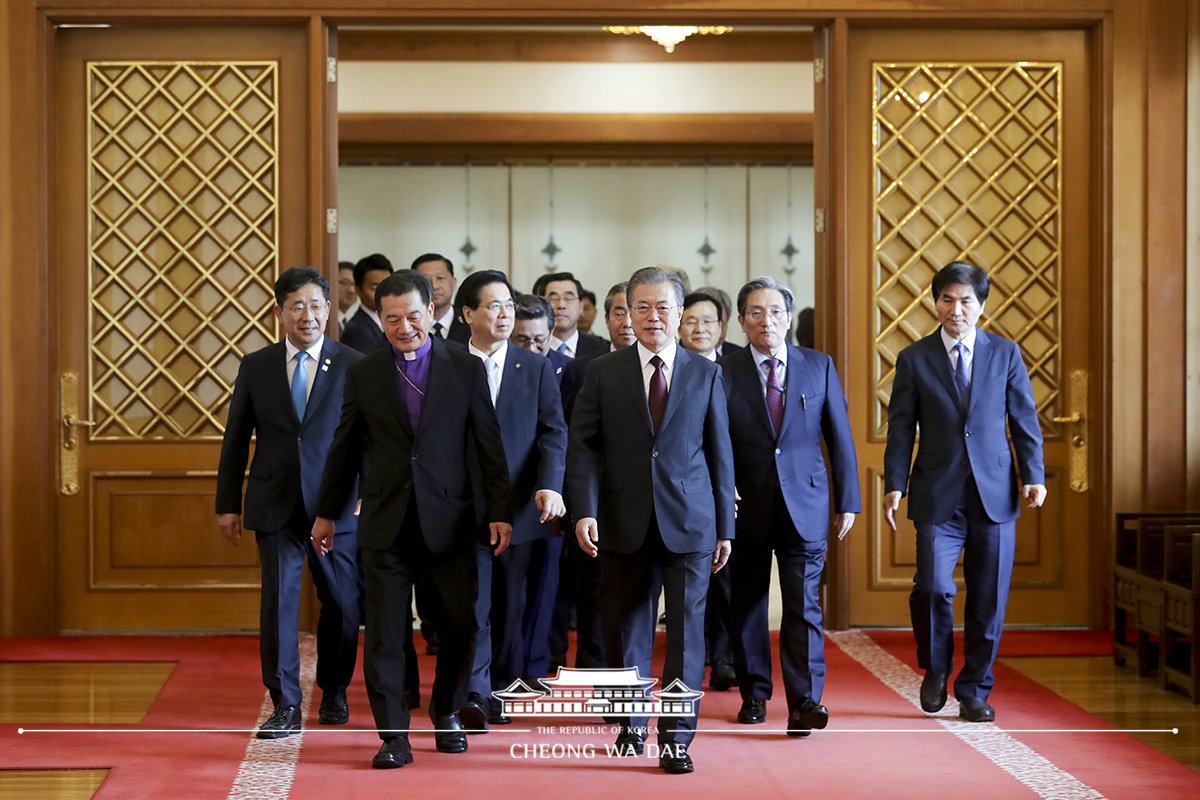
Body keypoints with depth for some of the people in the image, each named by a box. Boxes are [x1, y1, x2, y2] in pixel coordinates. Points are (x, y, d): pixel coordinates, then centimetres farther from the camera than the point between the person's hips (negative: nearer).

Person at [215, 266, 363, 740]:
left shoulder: (353, 366, 0)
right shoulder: (255, 367, 6)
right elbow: (236, 439, 9)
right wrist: (227, 504, 6)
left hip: (337, 506, -1)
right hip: (276, 506, 1)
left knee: (342, 603, 9)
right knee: (278, 602, -3)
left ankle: (334, 691, 30)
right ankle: (285, 706, 4)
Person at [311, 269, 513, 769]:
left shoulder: (466, 369, 2)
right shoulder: (362, 375, 5)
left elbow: (489, 446, 3)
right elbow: (344, 449, 13)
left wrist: (500, 512, -2)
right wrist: (326, 513, 16)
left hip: (449, 520, 0)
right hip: (386, 522, 0)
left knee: (460, 627, 6)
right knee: (383, 634, -3)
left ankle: (447, 712, 30)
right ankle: (394, 737, 4)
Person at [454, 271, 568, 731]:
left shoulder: (537, 369, 7)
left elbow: (553, 432, 0)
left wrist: (550, 485, -16)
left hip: (519, 506, 2)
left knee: (510, 604, 9)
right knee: (472, 602, -7)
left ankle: (502, 687, 19)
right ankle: (474, 695, -9)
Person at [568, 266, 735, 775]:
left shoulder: (706, 375, 7)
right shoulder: (603, 374, 5)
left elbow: (720, 455, 8)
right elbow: (582, 447, 1)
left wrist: (725, 527, 6)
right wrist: (585, 512, -12)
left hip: (689, 522, 0)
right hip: (625, 523, 1)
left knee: (687, 626, -5)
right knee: (625, 628, 9)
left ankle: (676, 738, 0)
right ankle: (631, 723, 26)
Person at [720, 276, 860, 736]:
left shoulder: (819, 367, 5)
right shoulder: (724, 373, 0)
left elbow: (839, 438, 7)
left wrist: (847, 501, 4)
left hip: (804, 505, 0)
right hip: (747, 507, 0)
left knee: (803, 605, -9)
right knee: (746, 606, 10)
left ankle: (804, 702, -11)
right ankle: (754, 693, 25)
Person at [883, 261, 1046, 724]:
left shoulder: (1005, 354, 7)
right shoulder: (914, 360, 4)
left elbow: (1025, 420, 8)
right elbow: (901, 429, 4)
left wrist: (1034, 476, -3)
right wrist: (894, 485, -5)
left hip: (995, 496, 1)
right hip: (938, 496, -1)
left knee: (988, 600, 3)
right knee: (933, 587, -15)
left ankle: (974, 693, 18)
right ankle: (936, 669, 13)